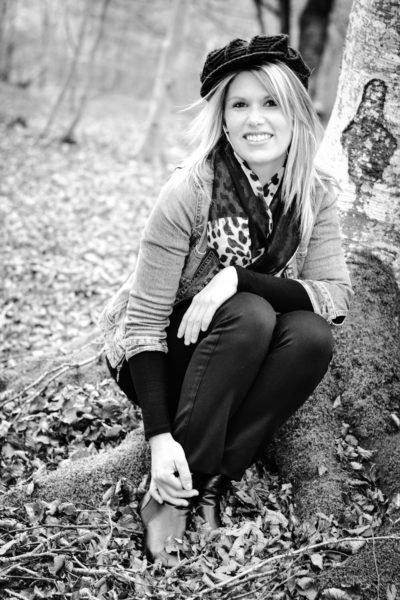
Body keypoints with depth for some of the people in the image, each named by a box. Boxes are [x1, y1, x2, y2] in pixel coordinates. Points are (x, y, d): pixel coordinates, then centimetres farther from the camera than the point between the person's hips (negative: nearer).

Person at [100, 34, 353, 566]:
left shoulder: (314, 193, -9)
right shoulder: (191, 190, -22)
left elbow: (337, 294, -18)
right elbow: (145, 318, -22)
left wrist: (238, 277, -32)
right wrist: (160, 437, -29)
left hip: (239, 366, 4)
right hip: (162, 359, -3)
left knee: (312, 336, -25)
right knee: (249, 316, -32)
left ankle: (210, 483, -16)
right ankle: (170, 493, -20)